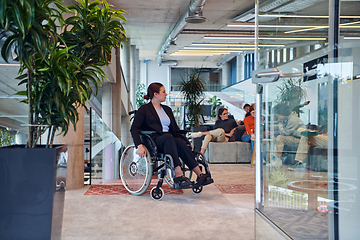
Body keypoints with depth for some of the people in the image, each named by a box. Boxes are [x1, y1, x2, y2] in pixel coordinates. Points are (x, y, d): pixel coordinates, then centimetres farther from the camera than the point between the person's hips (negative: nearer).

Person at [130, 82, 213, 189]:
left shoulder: (167, 109, 24)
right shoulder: (144, 109, 5)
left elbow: (175, 129, 25)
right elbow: (134, 128, -6)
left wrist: (183, 140, 8)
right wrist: (139, 146, -22)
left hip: (169, 140, 5)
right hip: (153, 141, -5)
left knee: (182, 144, -29)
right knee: (168, 137, -37)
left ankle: (200, 175, -34)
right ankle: (179, 175, -45)